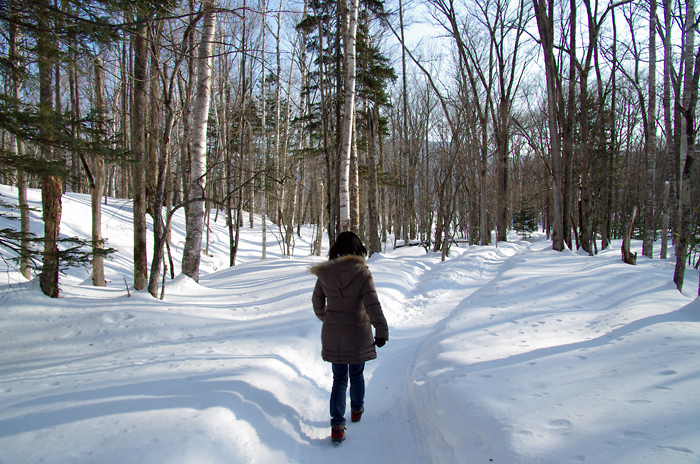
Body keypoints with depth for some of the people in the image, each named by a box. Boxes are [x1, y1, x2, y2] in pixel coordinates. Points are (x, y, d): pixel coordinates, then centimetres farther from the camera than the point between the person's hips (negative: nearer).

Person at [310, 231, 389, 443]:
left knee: (339, 379, 13)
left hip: (332, 334, 2)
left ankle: (337, 426, 7)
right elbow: (372, 304, -22)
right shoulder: (362, 273, -17)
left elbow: (317, 301, 6)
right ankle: (357, 409, 42)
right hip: (357, 334, -2)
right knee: (356, 374, 21)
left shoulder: (324, 274, -5)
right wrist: (382, 330, -19)